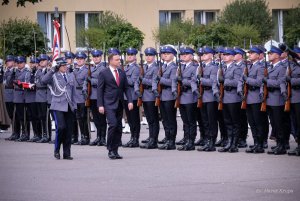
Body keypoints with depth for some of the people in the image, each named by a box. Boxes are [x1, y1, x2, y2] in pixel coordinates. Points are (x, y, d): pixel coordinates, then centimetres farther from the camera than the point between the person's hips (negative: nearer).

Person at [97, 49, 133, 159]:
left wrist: (130, 101, -1)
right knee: (113, 124, -19)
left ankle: (115, 151, 10)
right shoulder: (104, 73, -3)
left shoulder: (122, 73, 12)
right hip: (109, 105, -6)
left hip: (119, 104, 6)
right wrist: (100, 105, -10)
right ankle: (110, 150, -9)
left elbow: (126, 88, 12)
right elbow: (100, 90, -4)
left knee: (119, 128, 4)